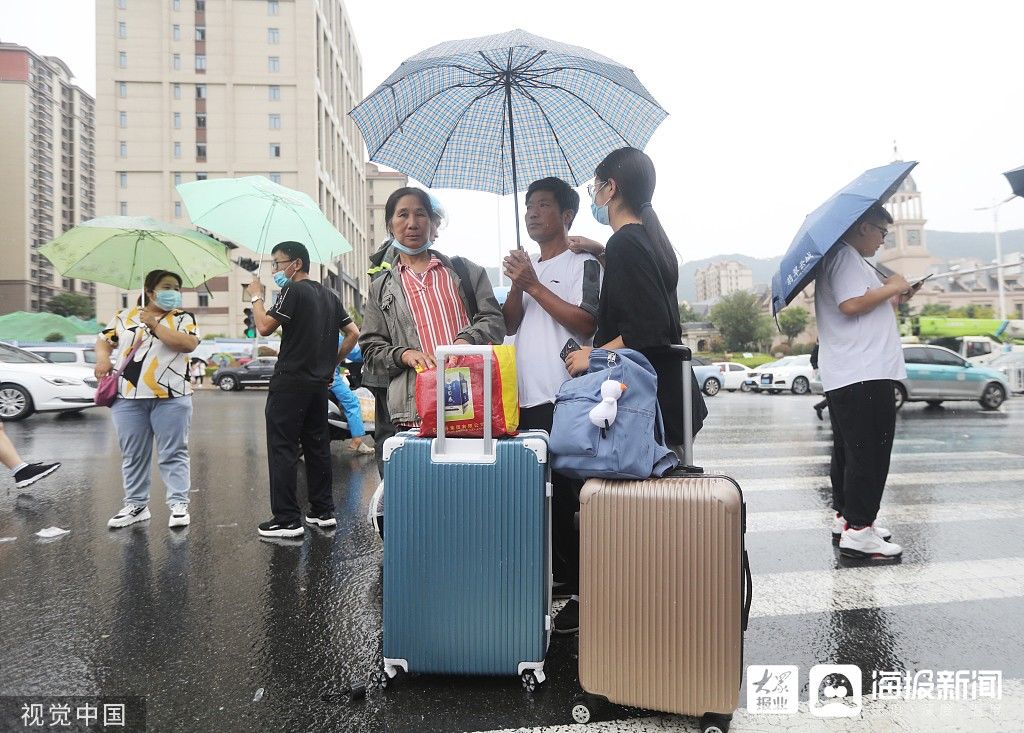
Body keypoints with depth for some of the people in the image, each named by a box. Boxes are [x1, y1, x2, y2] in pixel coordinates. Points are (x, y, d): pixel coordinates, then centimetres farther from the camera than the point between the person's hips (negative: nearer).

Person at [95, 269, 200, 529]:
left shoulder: (184, 318, 5)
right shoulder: (125, 316, 14)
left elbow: (188, 344, -12)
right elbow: (104, 341, 20)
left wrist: (155, 325, -11)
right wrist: (103, 359, -1)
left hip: (171, 397, -3)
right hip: (128, 397, 3)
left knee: (173, 453, -1)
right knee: (133, 455, 10)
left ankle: (179, 504, 4)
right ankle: (136, 505, 21)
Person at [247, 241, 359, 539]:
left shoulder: (293, 291, -9)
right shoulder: (329, 296, 15)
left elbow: (264, 327, -16)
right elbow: (353, 333, 14)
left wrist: (256, 297, -1)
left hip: (290, 382, -8)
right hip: (319, 382, 8)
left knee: (282, 450, -3)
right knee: (318, 446, 13)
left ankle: (287, 520, -1)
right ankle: (323, 511, 19)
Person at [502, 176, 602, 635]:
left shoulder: (583, 265, 1)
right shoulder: (529, 268, 21)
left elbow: (586, 323, -13)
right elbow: (510, 324, 12)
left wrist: (535, 287, -13)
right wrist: (516, 286, -5)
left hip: (564, 398, -7)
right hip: (525, 397, 7)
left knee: (564, 497, -5)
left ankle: (581, 592, 6)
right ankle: (558, 577, 25)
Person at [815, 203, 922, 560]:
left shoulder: (848, 259, 24)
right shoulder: (846, 257, -10)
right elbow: (850, 304, -25)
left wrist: (892, 298, 18)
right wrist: (891, 288, -11)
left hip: (847, 377, 11)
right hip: (864, 375, -11)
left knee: (850, 448, 14)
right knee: (869, 450, -10)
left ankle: (845, 516, 22)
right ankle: (858, 530, -8)